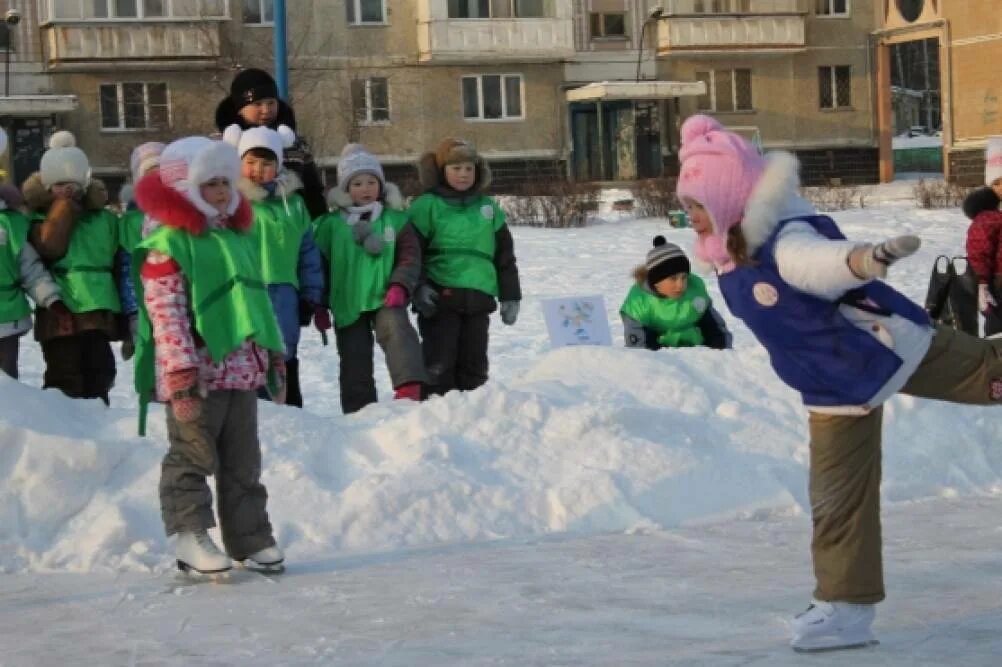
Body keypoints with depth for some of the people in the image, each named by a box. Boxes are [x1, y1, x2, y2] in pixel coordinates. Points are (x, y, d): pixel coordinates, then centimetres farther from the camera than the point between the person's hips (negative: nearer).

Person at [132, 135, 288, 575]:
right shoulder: (167, 244, -9)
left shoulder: (237, 237, 17)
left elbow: (256, 301, 22)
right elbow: (166, 314, -16)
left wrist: (273, 360, 20)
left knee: (243, 462, 12)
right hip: (197, 376, -8)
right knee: (194, 457, -4)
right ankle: (191, 538, -1)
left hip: (242, 371, 8)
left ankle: (251, 540, 19)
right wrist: (181, 377, -22)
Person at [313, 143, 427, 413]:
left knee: (397, 329, -31)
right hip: (347, 304, 2)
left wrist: (399, 287, -15)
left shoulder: (395, 219, 5)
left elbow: (409, 257, 0)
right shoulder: (331, 224, 5)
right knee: (355, 363, 5)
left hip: (385, 299, -2)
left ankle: (409, 388, -44)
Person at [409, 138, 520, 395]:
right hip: (439, 299, -4)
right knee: (439, 364, -8)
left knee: (474, 364, 8)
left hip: (478, 299, 4)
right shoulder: (426, 206, 1)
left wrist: (510, 296, 14)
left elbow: (504, 257, 18)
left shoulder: (489, 209, 14)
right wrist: (418, 287, -14)